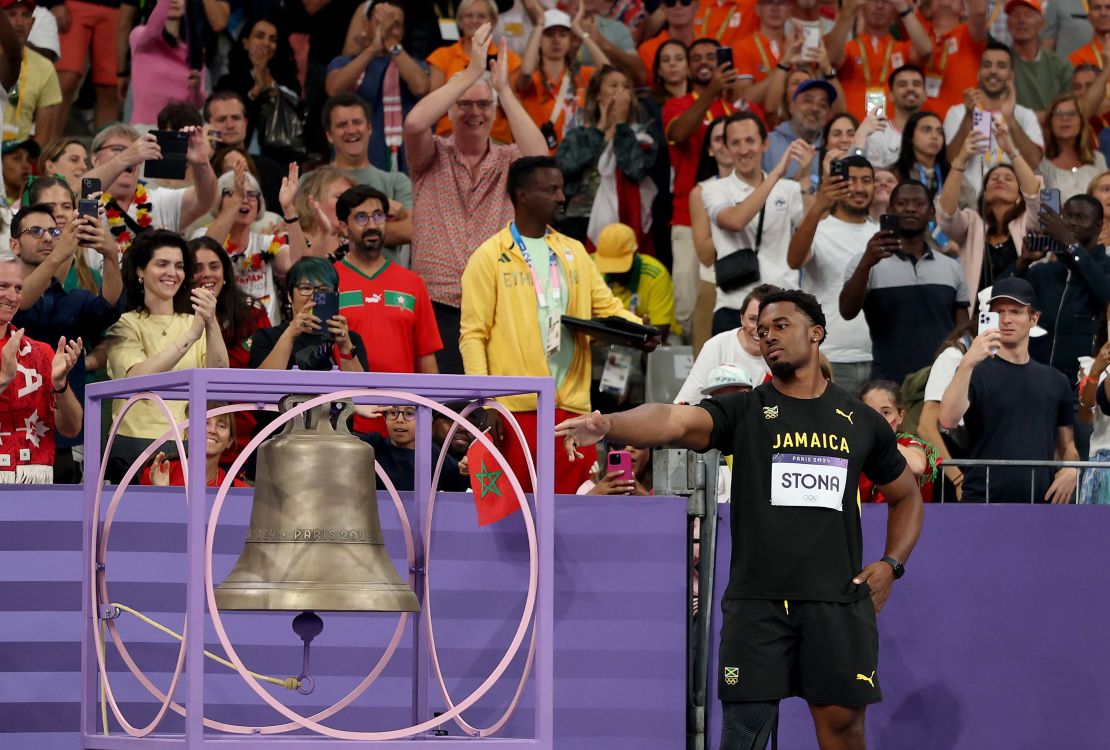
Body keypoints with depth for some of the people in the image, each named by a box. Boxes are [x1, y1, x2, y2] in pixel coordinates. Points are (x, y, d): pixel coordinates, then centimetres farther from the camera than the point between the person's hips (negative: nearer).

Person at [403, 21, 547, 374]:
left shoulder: (509, 161, 8)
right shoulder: (433, 157, 5)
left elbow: (538, 156, -15)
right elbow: (414, 123, -16)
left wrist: (503, 87, -11)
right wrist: (472, 72, -15)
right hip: (438, 309, -1)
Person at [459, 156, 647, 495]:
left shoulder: (573, 252, 17)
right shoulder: (490, 257, 1)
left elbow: (607, 307, 18)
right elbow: (473, 335, -3)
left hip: (573, 403, 5)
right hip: (516, 405, -4)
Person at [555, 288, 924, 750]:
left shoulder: (862, 421, 11)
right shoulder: (743, 412, 3)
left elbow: (907, 496, 24)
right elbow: (675, 420, -17)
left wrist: (890, 565, 7)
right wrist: (607, 424, -37)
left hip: (837, 603, 1)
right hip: (756, 602, -1)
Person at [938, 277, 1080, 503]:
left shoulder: (1055, 381, 14)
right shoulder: (975, 373, 1)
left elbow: (1067, 445, 21)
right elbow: (948, 421, -17)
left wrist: (1070, 470, -2)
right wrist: (967, 363, -27)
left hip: (1041, 502, 4)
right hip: (983, 500, -4)